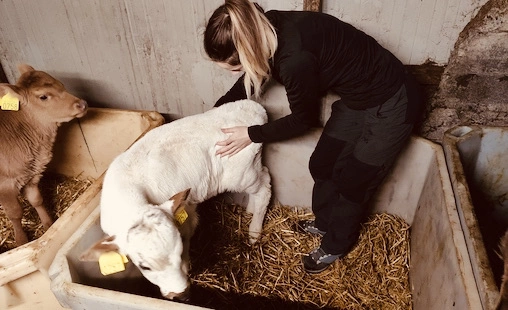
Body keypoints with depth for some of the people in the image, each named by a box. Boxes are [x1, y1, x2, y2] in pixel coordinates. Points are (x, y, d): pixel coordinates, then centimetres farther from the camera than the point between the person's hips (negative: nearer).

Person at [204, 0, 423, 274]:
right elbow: (254, 74, 10)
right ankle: (325, 221, 42)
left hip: (390, 105, -8)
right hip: (356, 98, 8)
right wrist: (217, 110, 11)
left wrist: (252, 135, -9)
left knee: (353, 182, 7)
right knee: (322, 165, 16)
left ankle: (335, 246, 33)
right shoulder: (267, 30, -12)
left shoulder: (296, 58, -37)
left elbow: (304, 120, -18)